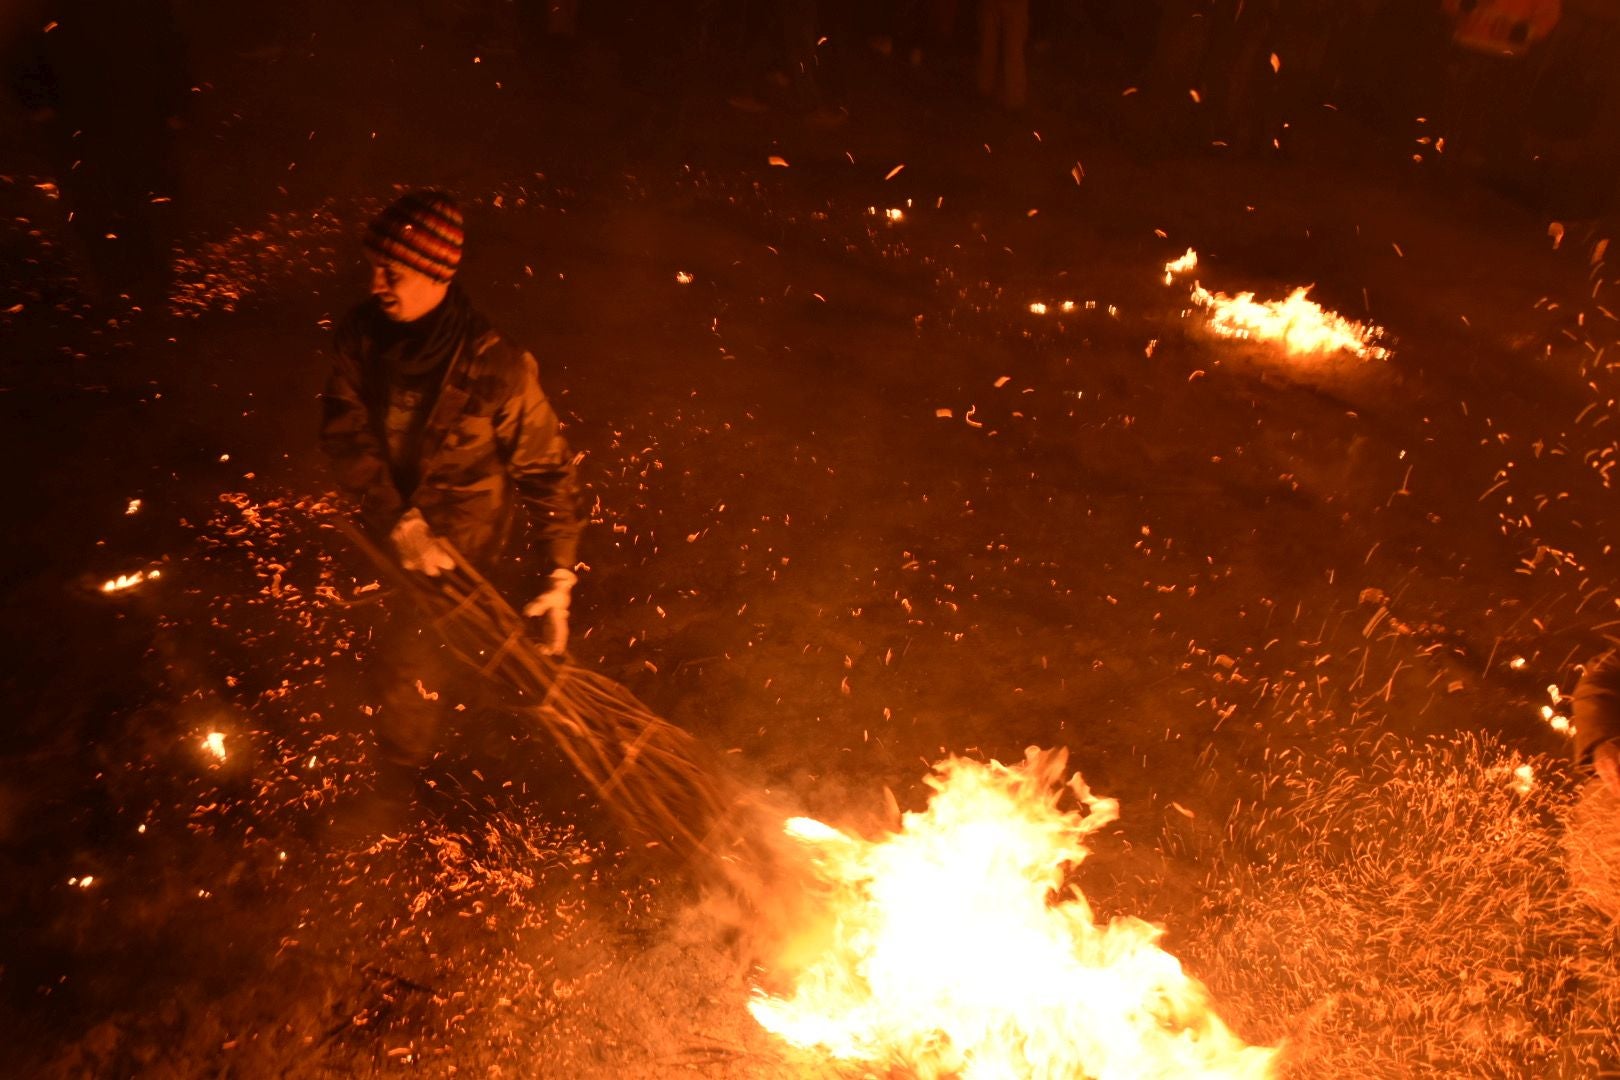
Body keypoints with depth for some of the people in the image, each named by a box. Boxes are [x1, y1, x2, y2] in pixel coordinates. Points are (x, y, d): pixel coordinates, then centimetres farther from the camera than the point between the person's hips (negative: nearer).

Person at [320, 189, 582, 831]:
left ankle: (394, 789, 30)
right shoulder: (365, 330, -18)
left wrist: (558, 576, -24)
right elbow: (344, 428, -18)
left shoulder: (495, 369, -30)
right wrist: (397, 522, -29)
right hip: (390, 527, 5)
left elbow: (546, 470, -22)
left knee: (410, 666, 4)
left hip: (463, 542, -5)